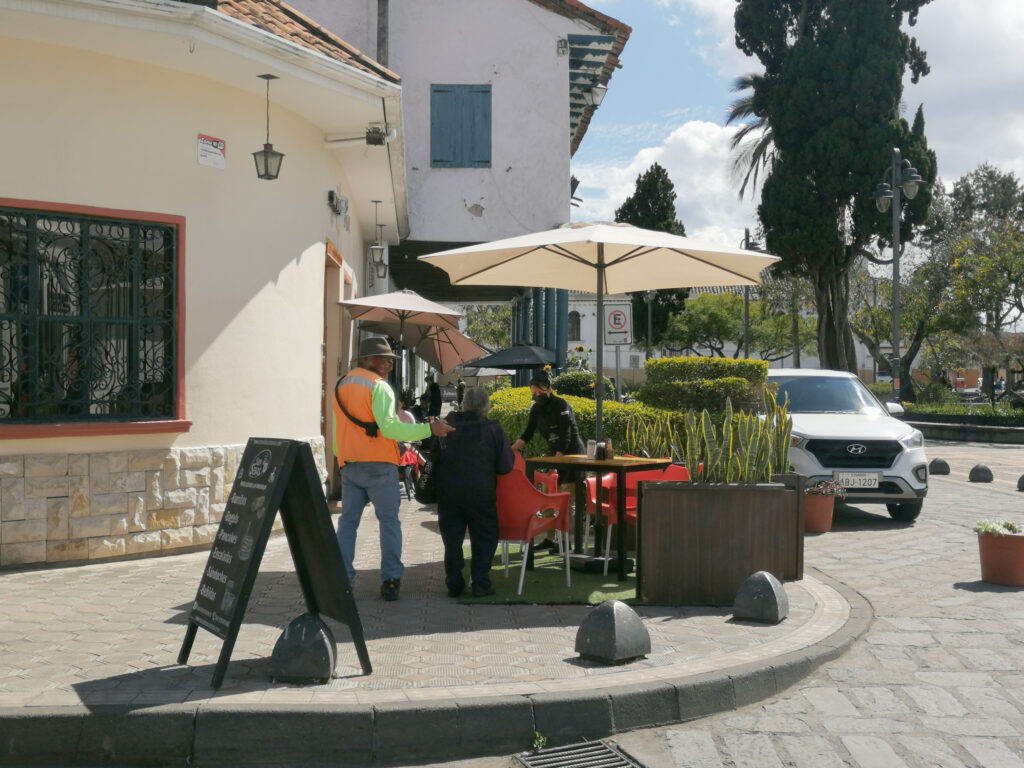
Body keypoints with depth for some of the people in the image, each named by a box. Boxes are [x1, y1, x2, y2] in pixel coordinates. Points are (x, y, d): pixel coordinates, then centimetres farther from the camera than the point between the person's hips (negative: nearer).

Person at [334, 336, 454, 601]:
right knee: (388, 521, 1)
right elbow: (389, 427, -21)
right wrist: (429, 429, -21)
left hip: (349, 466, 6)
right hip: (378, 465, -6)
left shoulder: (341, 386, 15)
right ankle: (390, 580, 1)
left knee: (348, 520, 10)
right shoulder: (378, 386, -10)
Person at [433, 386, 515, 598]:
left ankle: (454, 584, 14)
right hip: (480, 492, -2)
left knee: (452, 538, 12)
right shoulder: (493, 429, -7)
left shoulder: (447, 425, 0)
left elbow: (434, 455, 10)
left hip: (448, 491, 3)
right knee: (484, 538, 10)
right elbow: (505, 466, -7)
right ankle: (480, 584, 6)